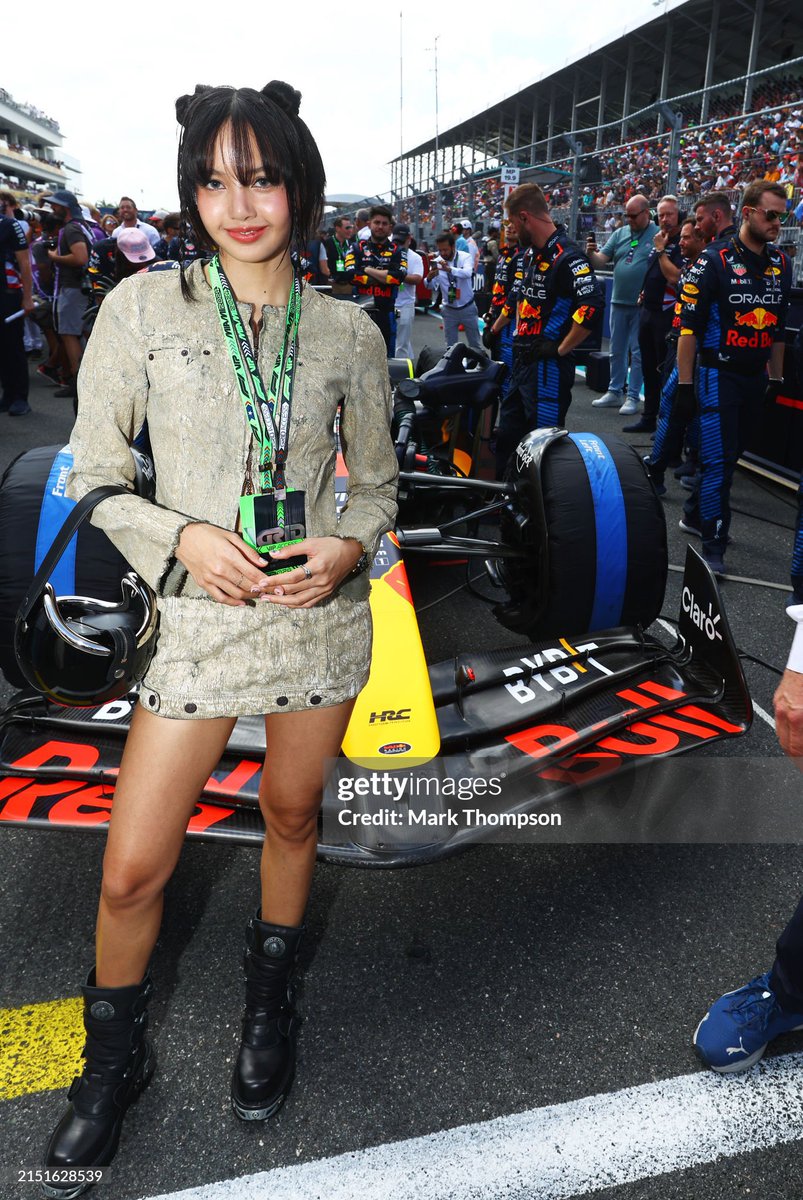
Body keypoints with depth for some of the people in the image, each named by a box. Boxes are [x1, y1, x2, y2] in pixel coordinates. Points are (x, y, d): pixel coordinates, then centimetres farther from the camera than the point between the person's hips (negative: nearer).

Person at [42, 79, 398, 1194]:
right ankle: (114, 1059, 35)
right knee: (133, 869, 3)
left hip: (319, 612, 2)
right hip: (199, 616, -1)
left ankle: (269, 1000, 47)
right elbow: (95, 472, 0)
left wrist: (348, 547, -10)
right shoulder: (142, 307, -3)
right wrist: (180, 536, -16)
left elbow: (377, 482, 10)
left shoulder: (349, 332, 1)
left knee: (292, 816, 18)